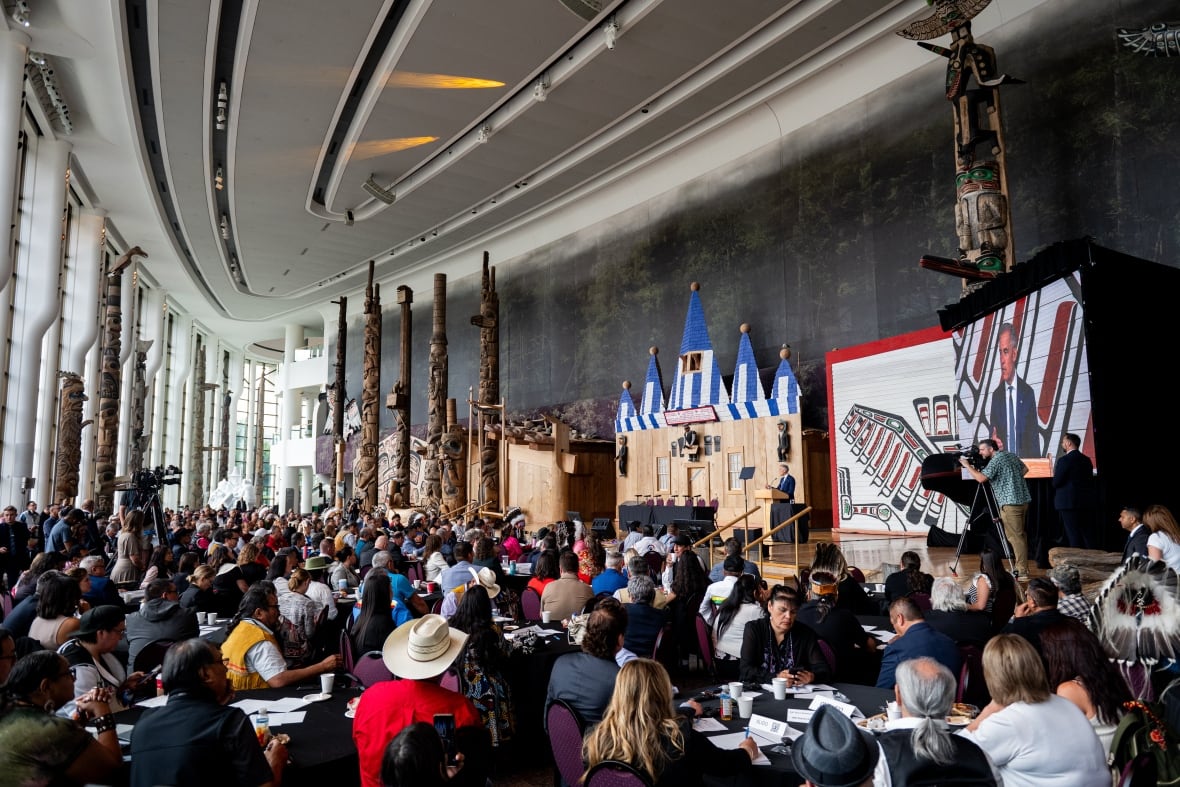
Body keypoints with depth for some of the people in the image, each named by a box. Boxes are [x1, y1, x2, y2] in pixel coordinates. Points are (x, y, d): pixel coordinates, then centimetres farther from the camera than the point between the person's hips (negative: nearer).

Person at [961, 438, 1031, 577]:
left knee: (1015, 537, -7)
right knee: (1020, 535, 14)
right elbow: (1025, 469, 28)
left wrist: (967, 465, -10)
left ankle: (1022, 570, -7)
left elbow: (981, 478, -20)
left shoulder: (996, 460, -12)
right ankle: (1023, 567, 19)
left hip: (1010, 503, -9)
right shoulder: (1011, 455, 15)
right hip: (1023, 500, 9)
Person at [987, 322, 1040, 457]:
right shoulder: (996, 395, 6)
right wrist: (993, 442, -15)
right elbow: (993, 436, 7)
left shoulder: (1028, 393, 3)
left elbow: (1034, 439, 4)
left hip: (1025, 461, -1)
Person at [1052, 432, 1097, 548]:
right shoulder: (1087, 460, 9)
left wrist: (1054, 475, 6)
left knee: (1074, 536, -2)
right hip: (1087, 503, 7)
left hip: (1069, 503, -7)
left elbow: (1056, 482, -13)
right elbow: (1090, 480, 14)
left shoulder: (1064, 460, -13)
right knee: (1089, 534, 10)